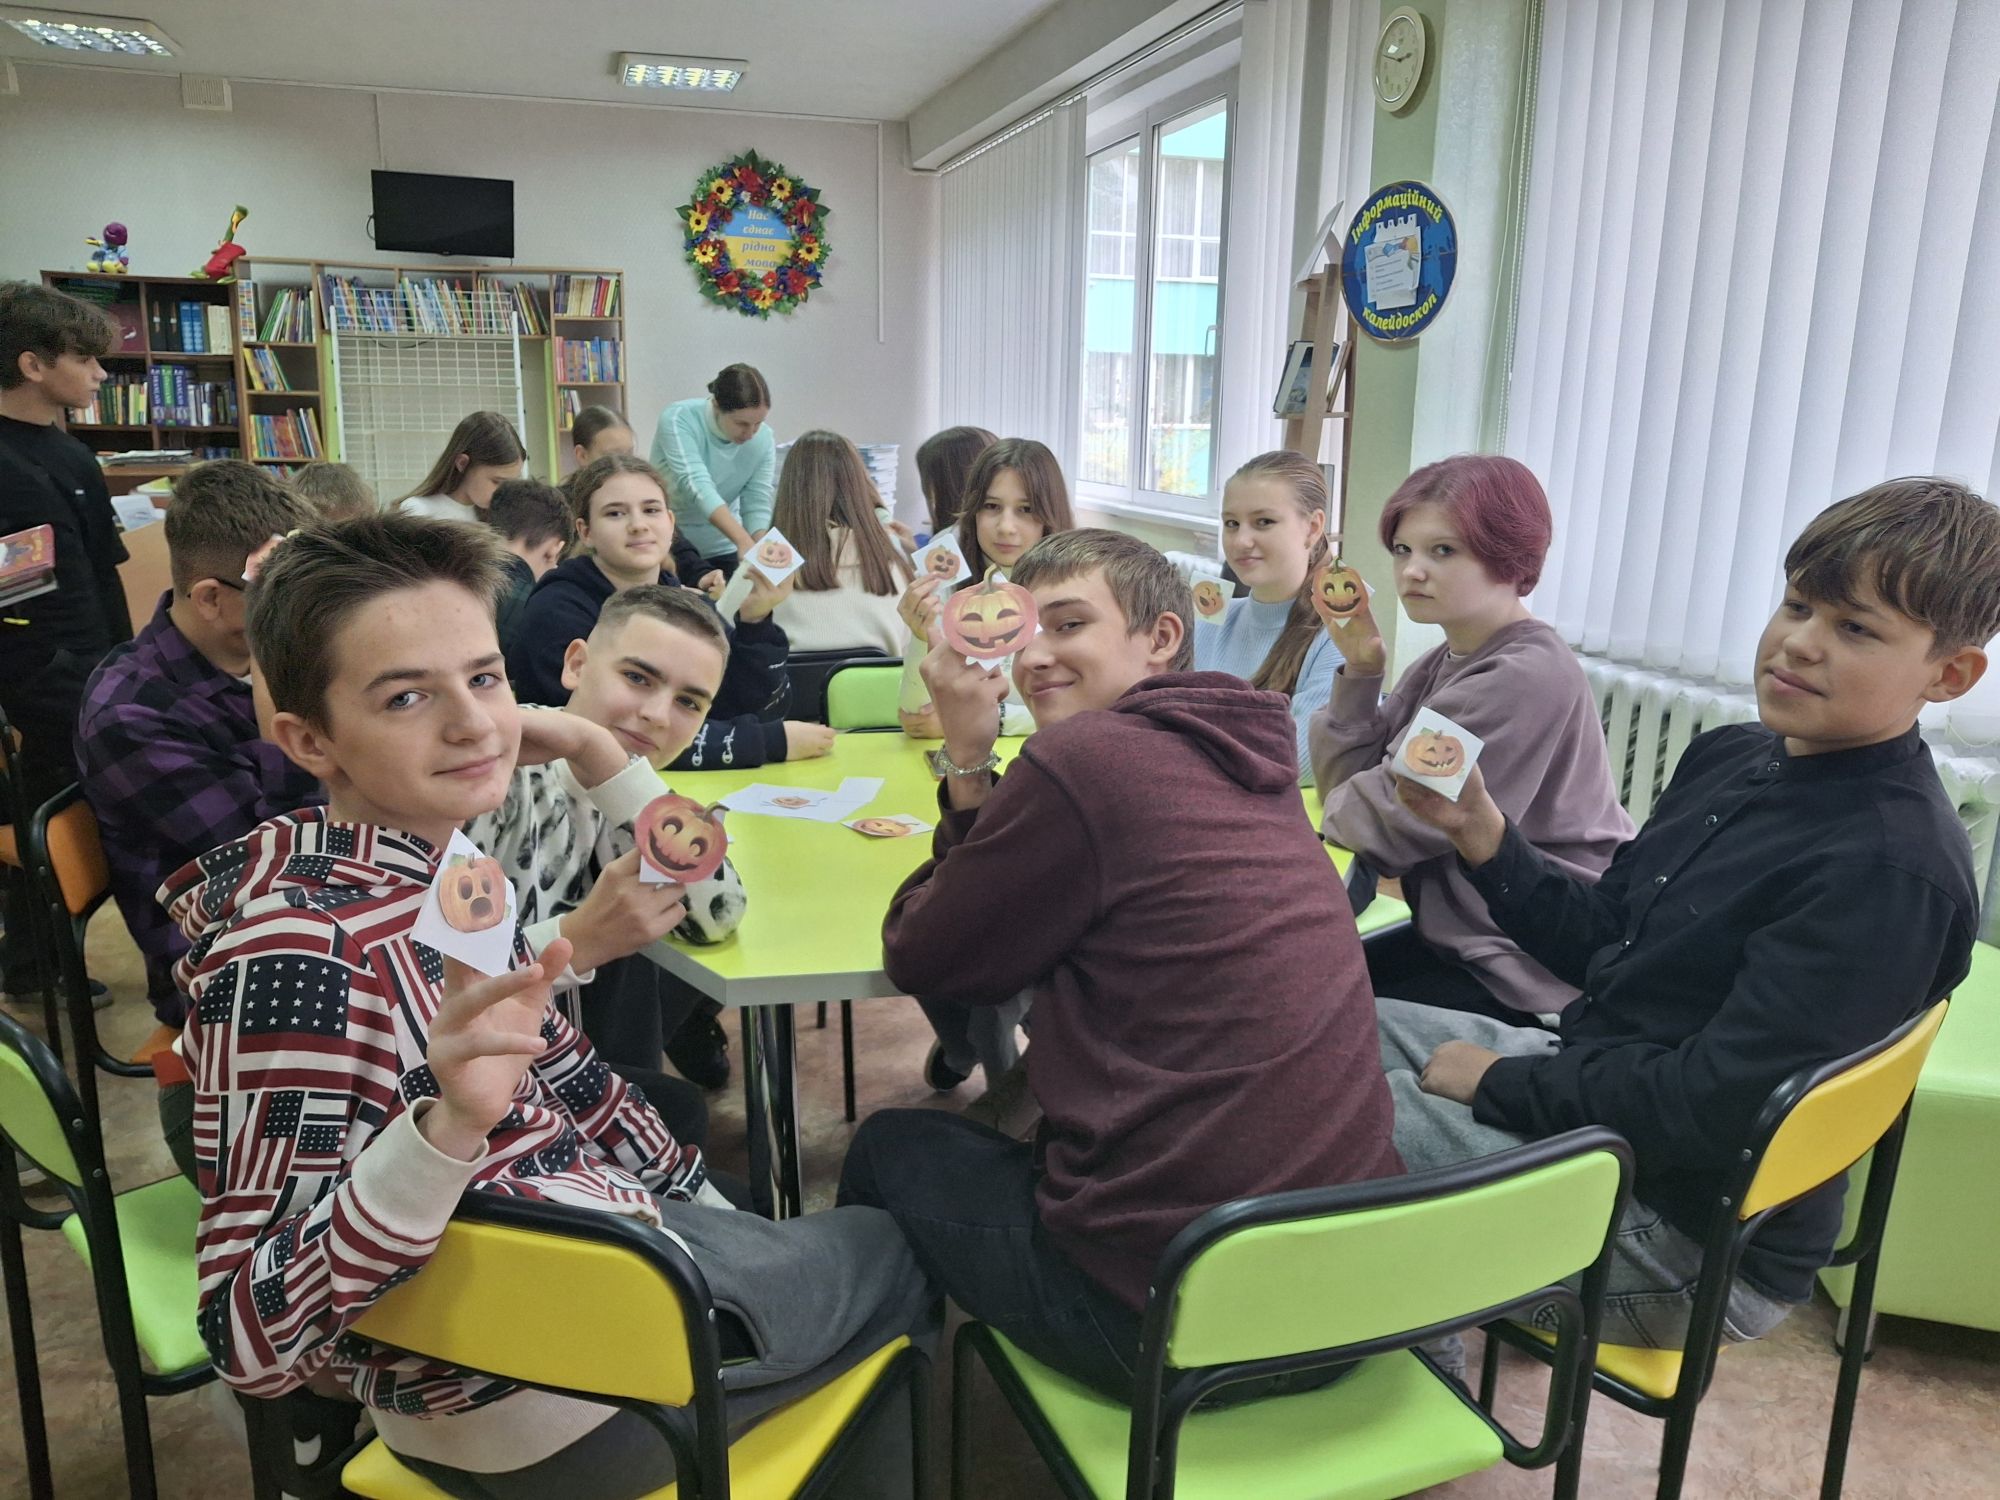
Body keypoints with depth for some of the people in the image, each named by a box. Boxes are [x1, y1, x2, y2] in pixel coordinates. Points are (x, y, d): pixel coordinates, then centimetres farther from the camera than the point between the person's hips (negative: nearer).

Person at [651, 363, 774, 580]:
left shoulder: (764, 440, -9)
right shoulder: (678, 420, -20)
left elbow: (758, 505, -11)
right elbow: (697, 485, -32)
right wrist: (743, 540, -45)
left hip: (721, 547, 3)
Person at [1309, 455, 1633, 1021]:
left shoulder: (1527, 678, -23)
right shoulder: (1440, 665, 7)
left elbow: (1387, 830, -22)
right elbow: (1344, 793, 0)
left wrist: (1338, 809, -1)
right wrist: (1360, 671, -9)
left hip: (1526, 984, -8)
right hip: (1452, 938, 8)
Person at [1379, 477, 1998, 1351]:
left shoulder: (1892, 867, -23)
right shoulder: (1731, 758, 4)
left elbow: (1715, 1106, -27)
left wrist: (1500, 1080, -16)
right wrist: (1482, 835, -5)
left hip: (1689, 1240, -9)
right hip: (1591, 1080, 9)